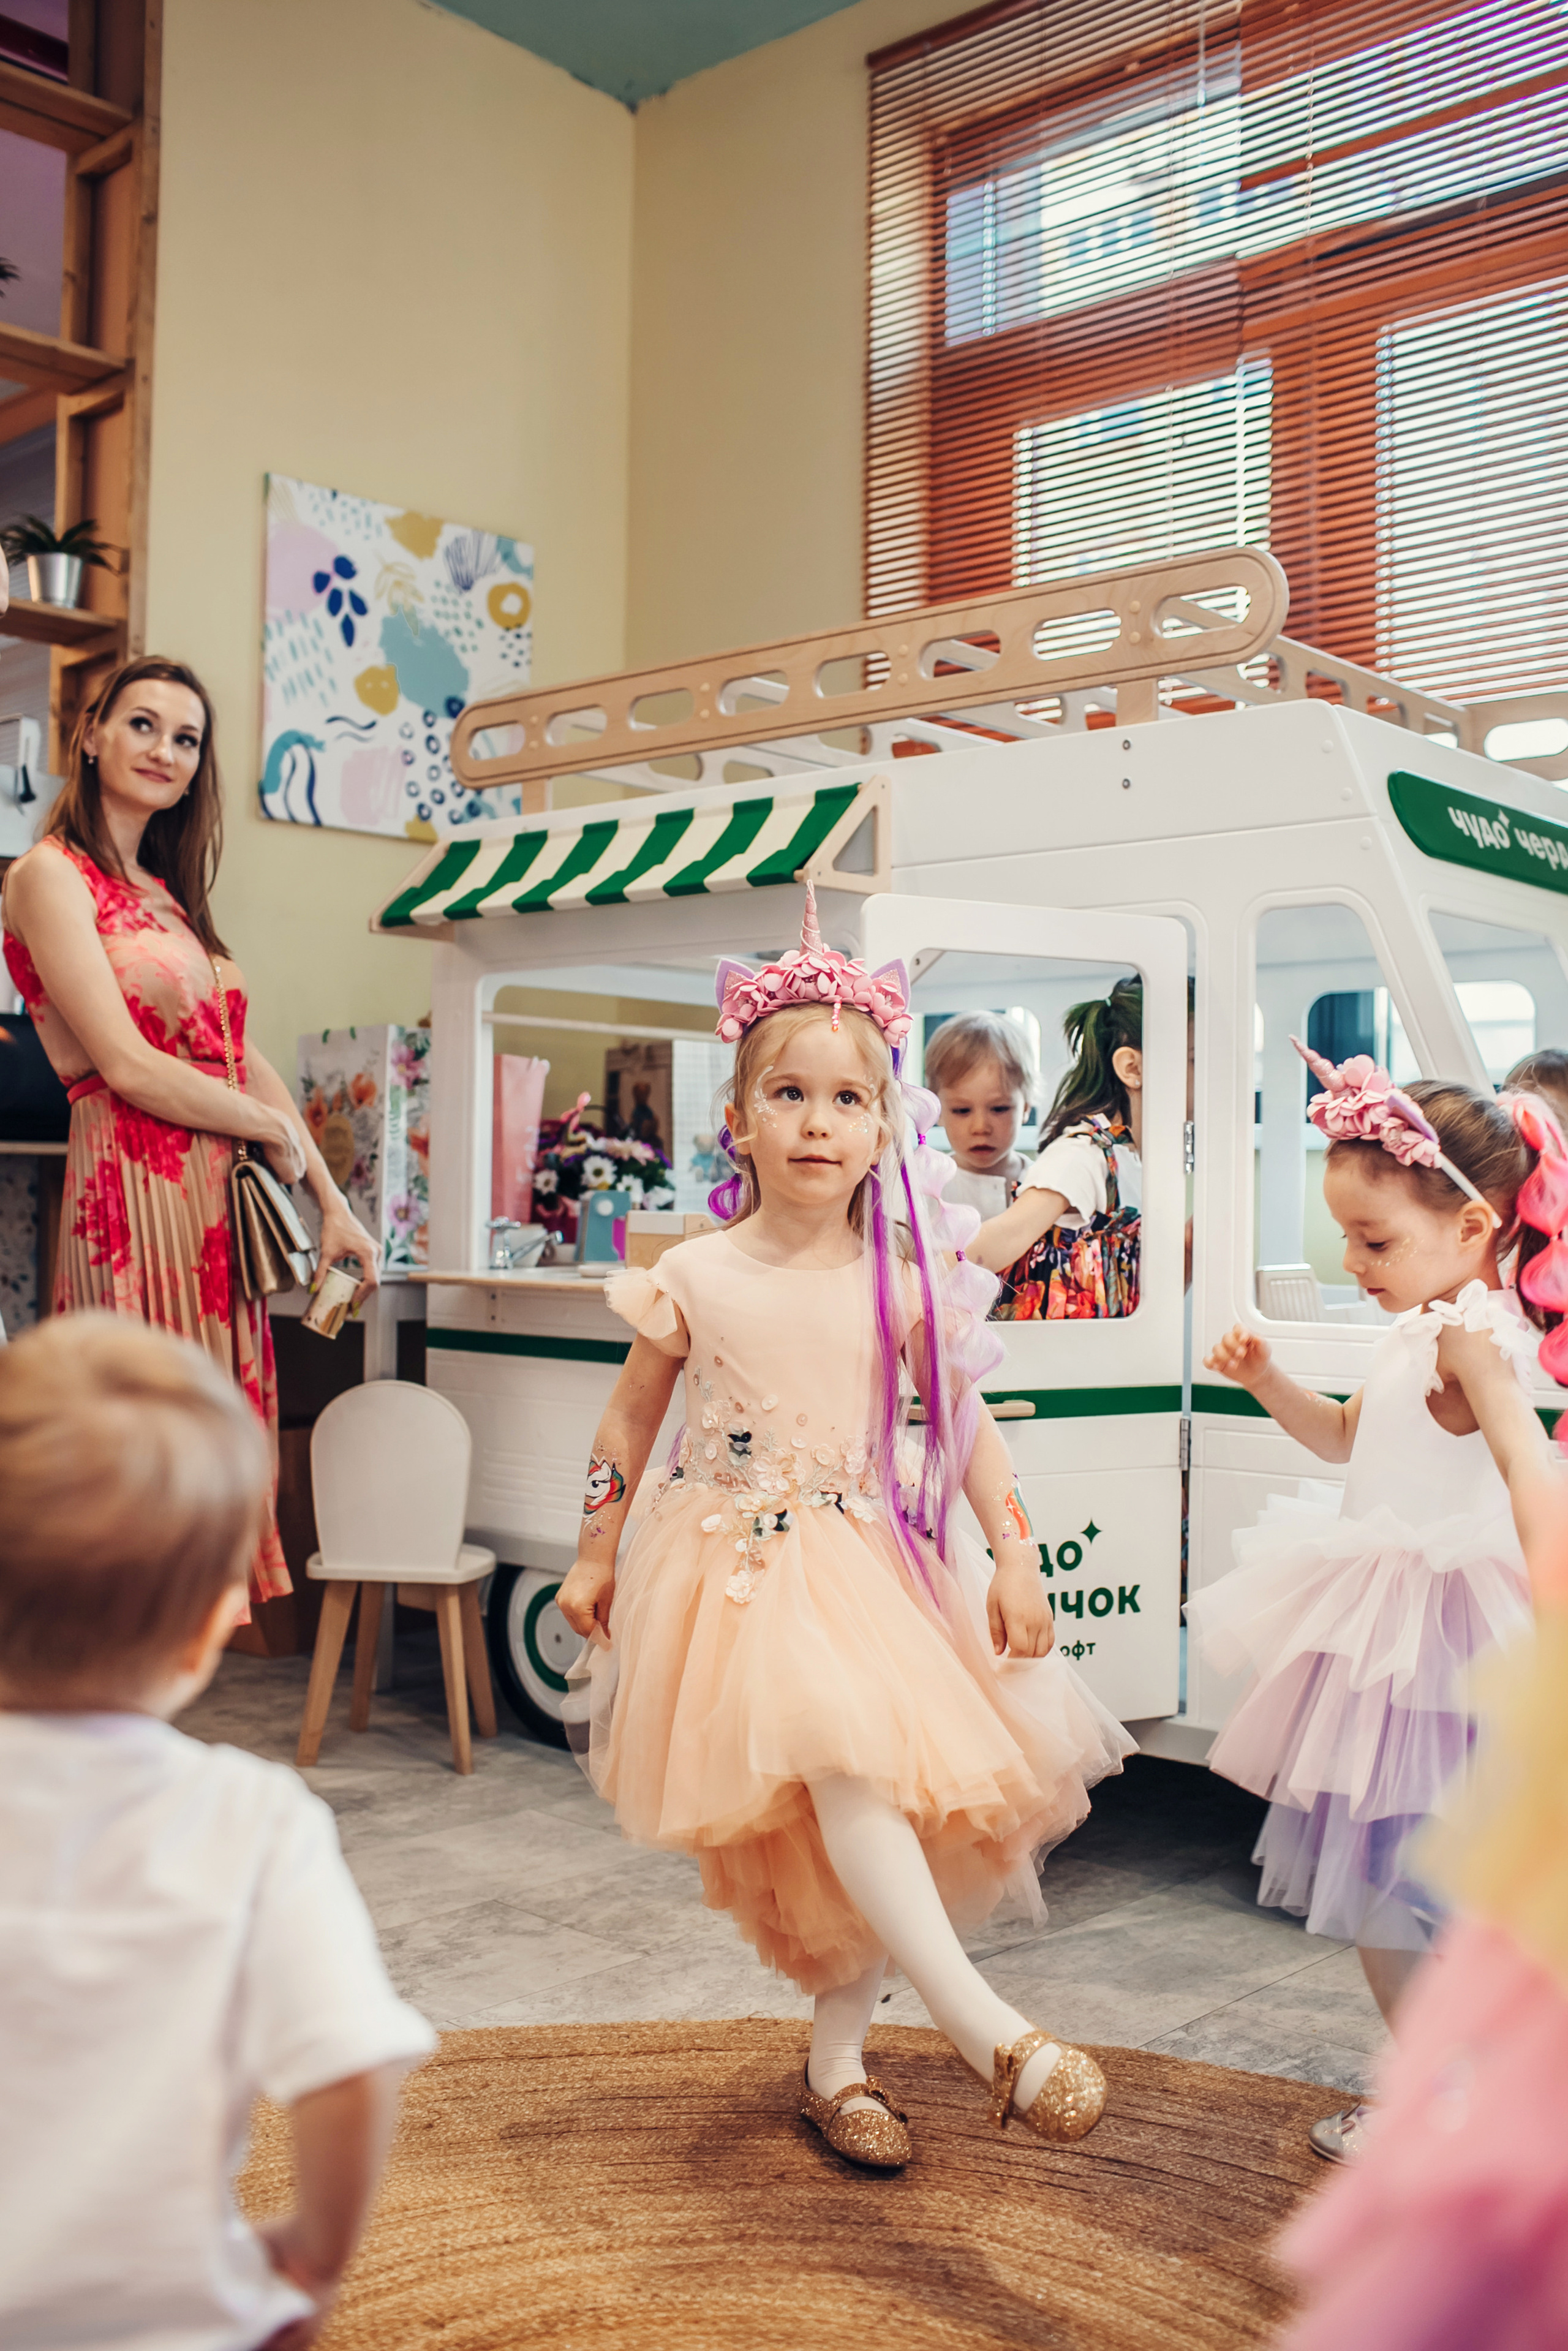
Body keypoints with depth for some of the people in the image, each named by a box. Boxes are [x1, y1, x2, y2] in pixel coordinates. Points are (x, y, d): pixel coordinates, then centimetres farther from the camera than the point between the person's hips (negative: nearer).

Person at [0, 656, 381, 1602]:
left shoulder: (171, 898, 20)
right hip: (133, 1189, -8)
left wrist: (334, 1203, 12)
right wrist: (275, 1132, -2)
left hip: (220, 1201, 8)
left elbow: (247, 1063, 17)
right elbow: (128, 1069, -13)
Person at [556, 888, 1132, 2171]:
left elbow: (967, 1418, 5)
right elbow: (631, 1417, 7)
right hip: (737, 1563, -2)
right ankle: (987, 2029, -25)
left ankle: (837, 2055, 22)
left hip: (868, 1560, 3)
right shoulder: (697, 1276, -5)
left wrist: (1017, 1558, -1)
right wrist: (596, 1559, 11)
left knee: (873, 1802, 3)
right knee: (842, 1766, -24)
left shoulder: (905, 1278, -2)